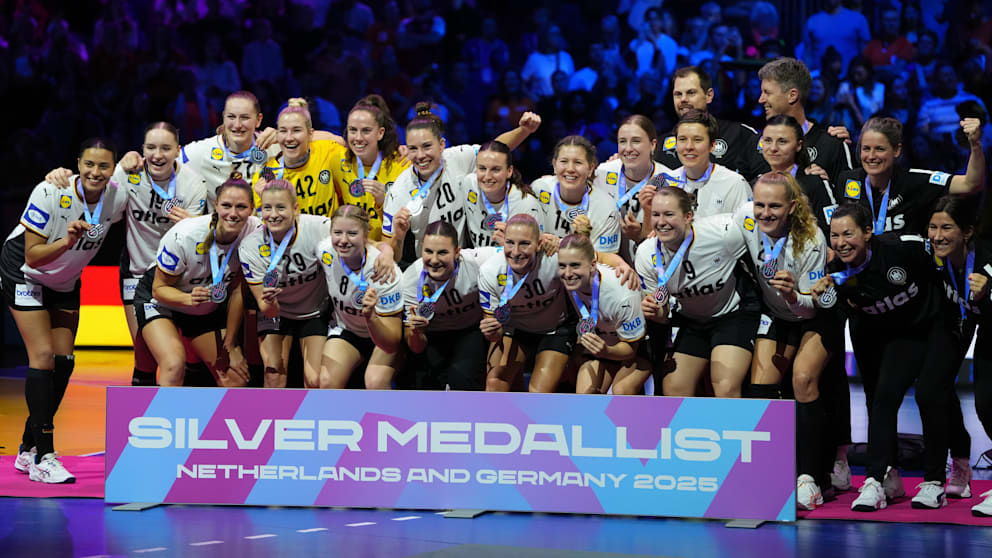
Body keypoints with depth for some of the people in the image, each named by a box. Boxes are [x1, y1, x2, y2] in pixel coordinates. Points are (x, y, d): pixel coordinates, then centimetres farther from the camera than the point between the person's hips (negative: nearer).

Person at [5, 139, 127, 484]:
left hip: (65, 280, 6)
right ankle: (42, 459, -16)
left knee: (63, 361, 1)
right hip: (25, 274, -6)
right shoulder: (50, 193, -29)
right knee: (43, 355, -16)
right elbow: (32, 255, -27)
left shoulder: (117, 198, -16)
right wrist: (67, 241, -41)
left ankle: (28, 450, 15)